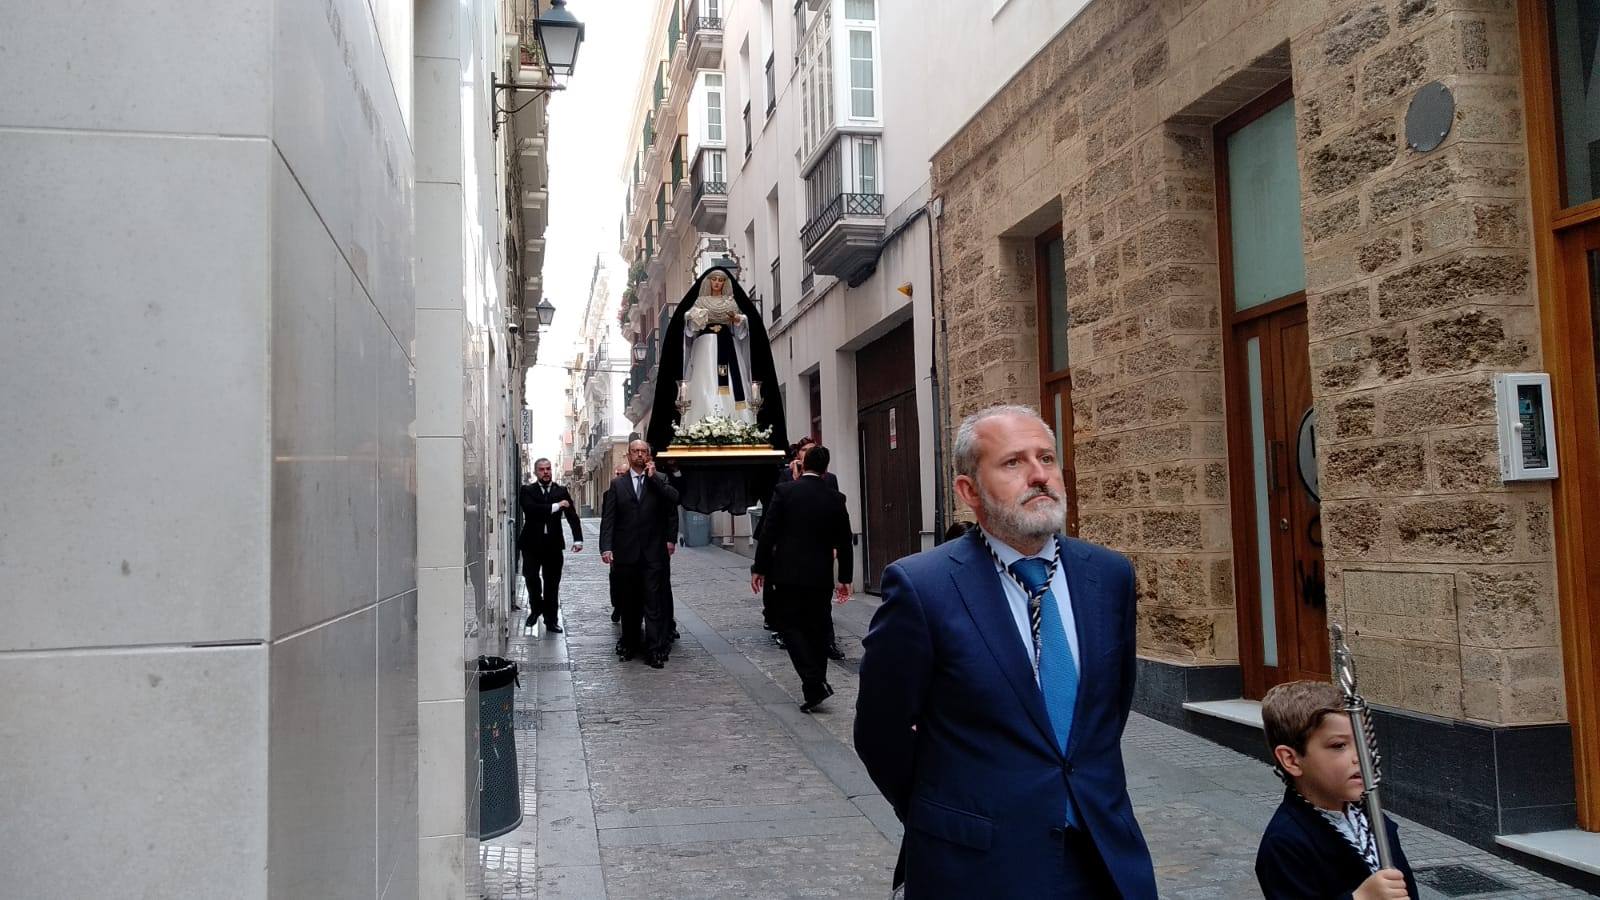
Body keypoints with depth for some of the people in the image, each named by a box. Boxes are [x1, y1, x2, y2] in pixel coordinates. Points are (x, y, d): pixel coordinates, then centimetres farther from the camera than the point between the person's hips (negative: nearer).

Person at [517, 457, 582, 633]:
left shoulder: (561, 491, 7)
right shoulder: (527, 491, 3)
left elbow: (572, 516, -1)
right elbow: (530, 509, -17)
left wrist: (578, 539, -13)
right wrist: (555, 506, -15)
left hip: (553, 544, 1)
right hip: (532, 543, -1)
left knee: (552, 582, 4)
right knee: (530, 576, -10)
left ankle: (551, 620, 13)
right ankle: (536, 608, 18)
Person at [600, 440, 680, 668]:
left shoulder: (660, 479, 6)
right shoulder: (618, 484, 7)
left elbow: (673, 499, -14)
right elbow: (608, 518, 2)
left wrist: (653, 477, -12)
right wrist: (606, 547, -9)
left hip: (654, 552, -1)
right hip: (626, 553, 2)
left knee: (654, 602, -4)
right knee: (628, 602, 9)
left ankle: (655, 650, -3)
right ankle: (630, 643, 20)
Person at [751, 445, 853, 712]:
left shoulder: (784, 491, -6)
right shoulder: (835, 498, 2)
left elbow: (768, 533, -7)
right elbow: (844, 542, 6)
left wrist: (759, 568, 1)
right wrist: (844, 578, 15)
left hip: (788, 573, -3)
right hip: (820, 577, 3)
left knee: (791, 626, 2)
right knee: (817, 630, 13)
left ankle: (814, 684, -12)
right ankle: (816, 686, 20)